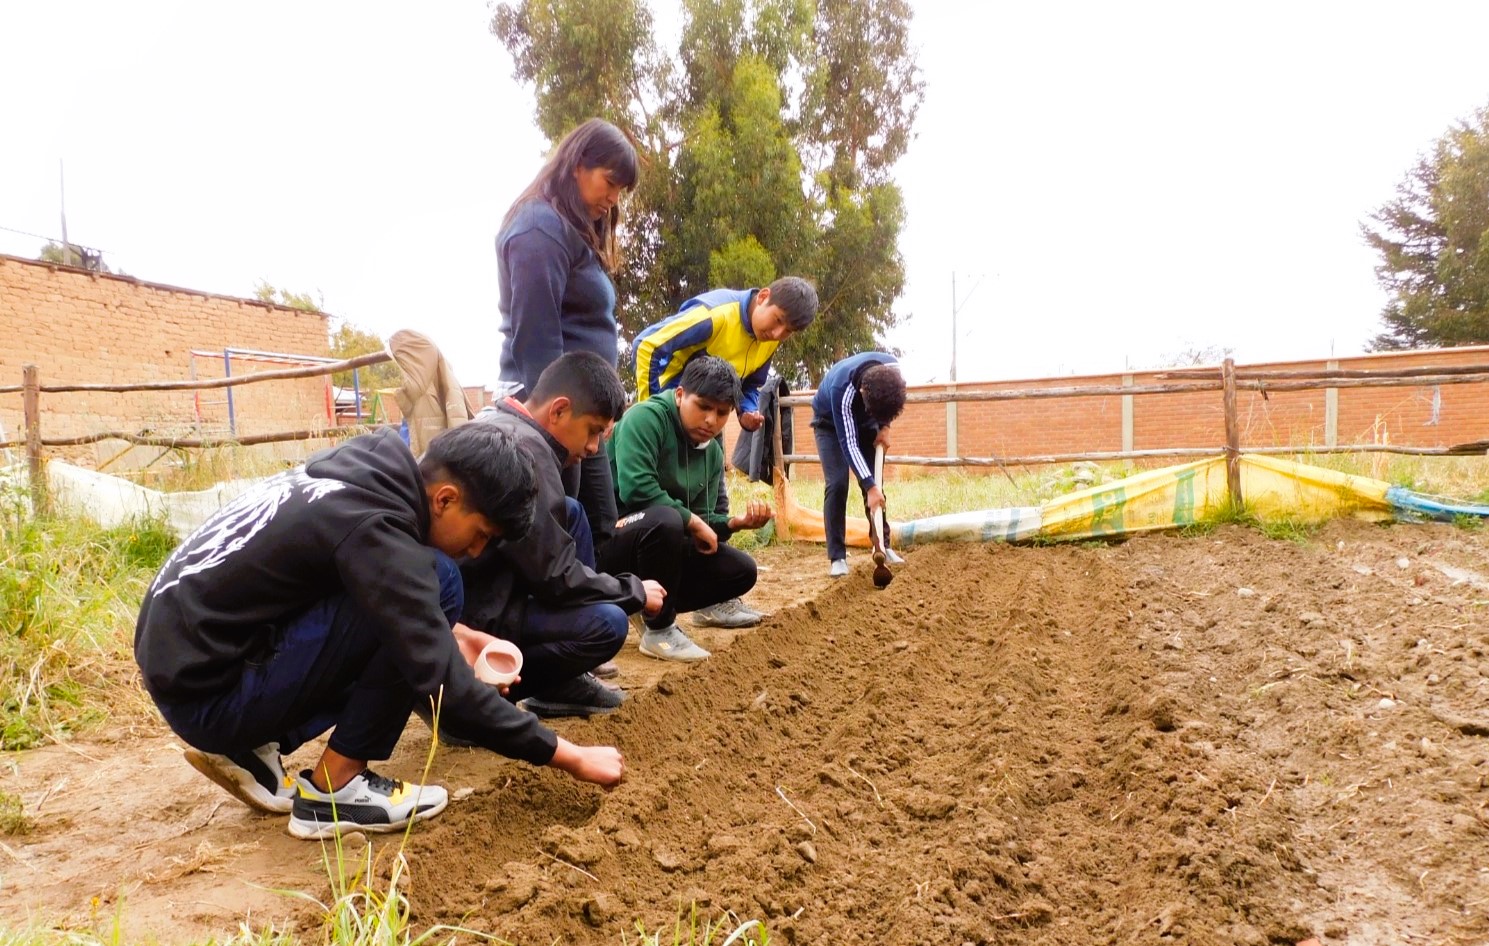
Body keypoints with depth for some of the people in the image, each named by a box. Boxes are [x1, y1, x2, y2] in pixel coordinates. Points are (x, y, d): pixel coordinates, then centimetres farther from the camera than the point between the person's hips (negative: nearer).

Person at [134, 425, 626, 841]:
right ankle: (331, 789, -8)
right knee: (435, 581, -18)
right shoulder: (371, 525, -25)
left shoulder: (368, 471, 1)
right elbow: (444, 685, -26)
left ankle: (249, 749, 10)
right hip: (205, 690, -9)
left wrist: (452, 632, 5)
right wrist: (568, 756, -18)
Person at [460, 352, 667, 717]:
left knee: (571, 513, 13)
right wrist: (635, 592, -4)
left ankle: (562, 680, 12)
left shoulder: (498, 422, 7)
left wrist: (586, 436, 8)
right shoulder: (523, 449, -23)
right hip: (466, 612, -10)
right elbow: (556, 576, -20)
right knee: (607, 624, -17)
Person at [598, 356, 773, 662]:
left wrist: (736, 522, -16)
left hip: (659, 542, 8)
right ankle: (658, 630, -18)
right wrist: (693, 522, -22)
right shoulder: (646, 417, -18)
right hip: (610, 539, -7)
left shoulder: (712, 452, 5)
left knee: (741, 571, -2)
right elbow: (635, 488, -31)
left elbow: (704, 518, 5)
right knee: (664, 519, -38)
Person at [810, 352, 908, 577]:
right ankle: (837, 556, -12)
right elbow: (848, 443, -39)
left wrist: (884, 427, -12)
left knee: (875, 480, 1)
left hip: (863, 419, 5)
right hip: (830, 422, -4)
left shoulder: (893, 369, -30)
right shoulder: (842, 389, -43)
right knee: (837, 483, -17)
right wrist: (869, 486, -42)